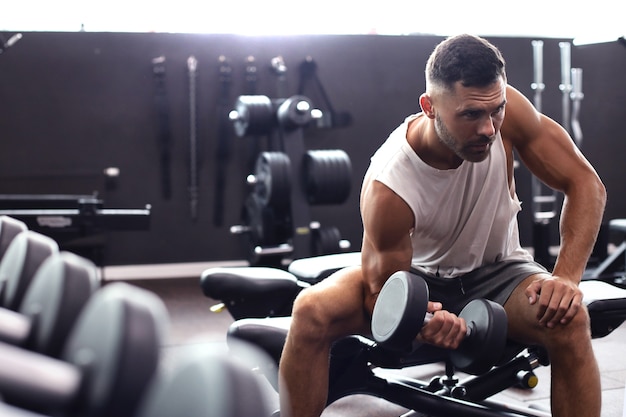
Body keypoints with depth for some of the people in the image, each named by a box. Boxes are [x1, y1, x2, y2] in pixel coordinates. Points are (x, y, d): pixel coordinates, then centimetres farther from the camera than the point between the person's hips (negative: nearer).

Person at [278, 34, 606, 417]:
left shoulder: (503, 108, -24)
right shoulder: (388, 187, -31)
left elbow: (586, 184, -16)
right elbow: (383, 295, -21)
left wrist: (566, 277, -29)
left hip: (495, 273, 2)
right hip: (416, 276, -1)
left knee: (570, 321, -31)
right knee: (311, 311, -27)